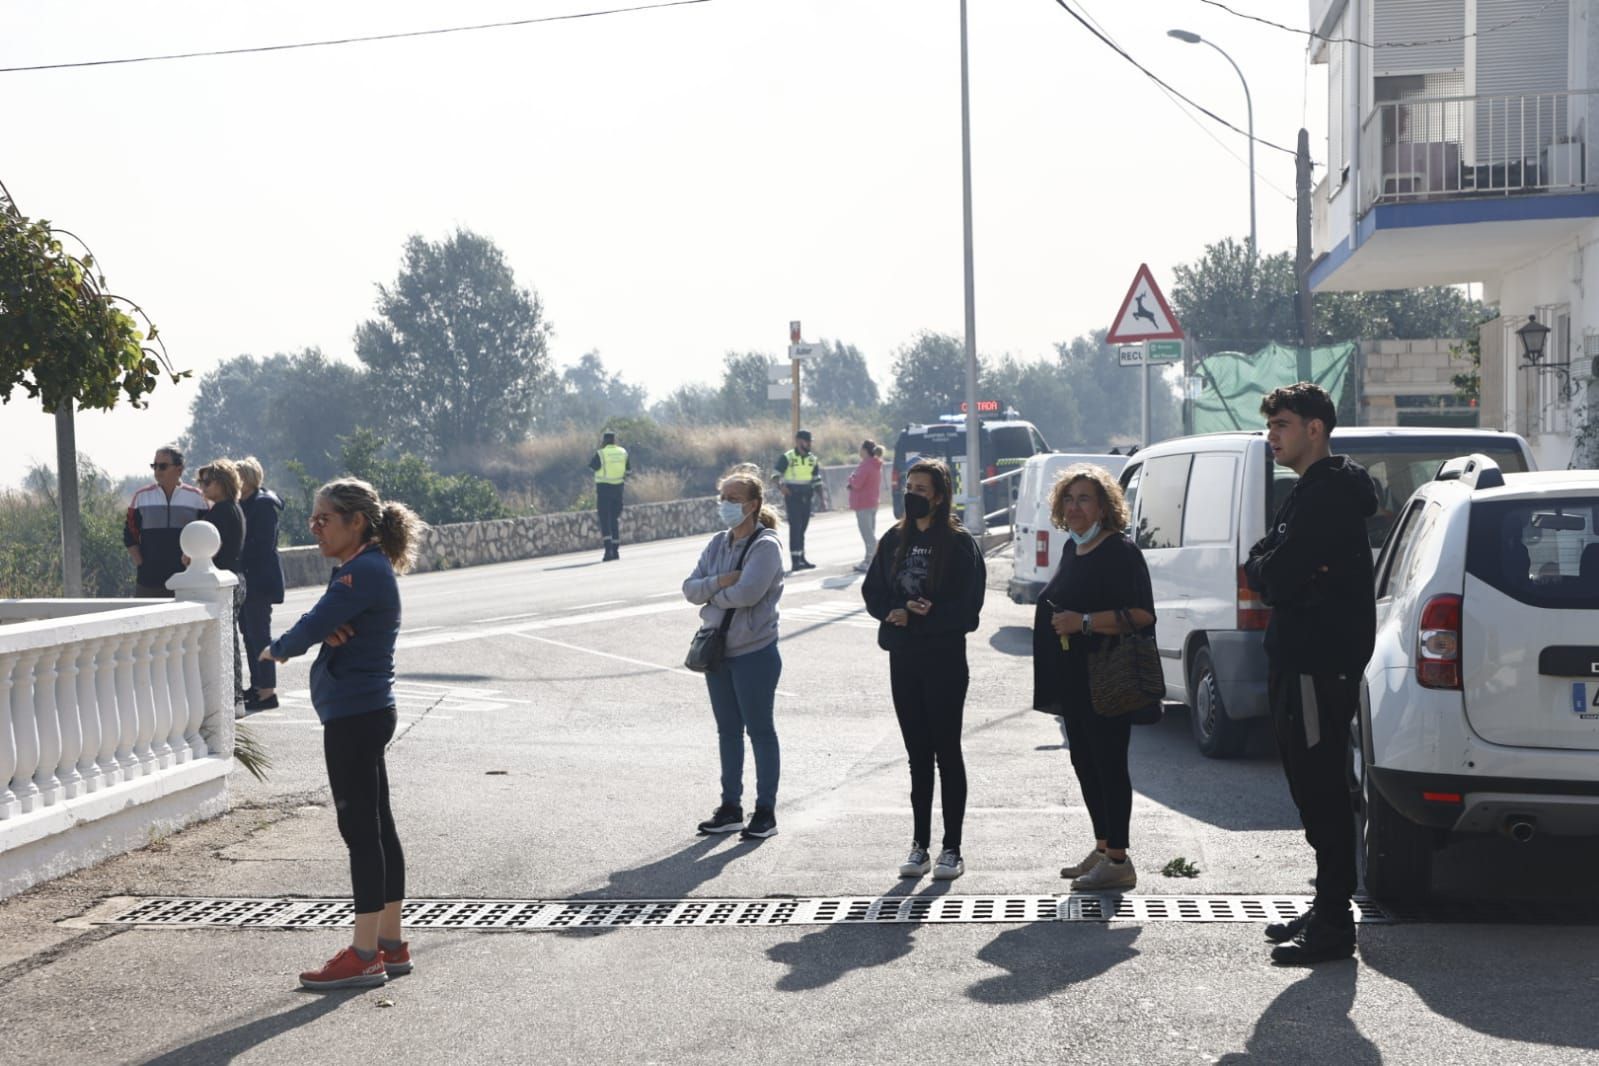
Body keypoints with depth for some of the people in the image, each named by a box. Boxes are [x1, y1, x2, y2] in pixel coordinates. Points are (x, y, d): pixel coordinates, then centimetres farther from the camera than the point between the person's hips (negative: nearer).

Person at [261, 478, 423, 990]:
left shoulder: (365, 572, -16)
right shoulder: (361, 568, 16)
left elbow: (312, 627, -20)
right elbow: (322, 623, 9)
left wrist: (276, 649, 0)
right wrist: (326, 631, -15)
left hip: (354, 716, -10)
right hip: (365, 714, 10)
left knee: (360, 830, -6)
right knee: (377, 828, 13)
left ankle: (364, 956, -2)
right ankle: (390, 946, 19)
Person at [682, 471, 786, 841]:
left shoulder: (765, 546, -13)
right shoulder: (718, 544, 8)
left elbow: (748, 592, -26)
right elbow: (690, 588, 2)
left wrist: (711, 597, -10)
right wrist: (719, 582, -17)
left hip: (755, 652, -7)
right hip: (717, 650, 7)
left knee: (760, 730, 2)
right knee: (728, 730, 15)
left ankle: (766, 811, 10)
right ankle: (730, 807, 24)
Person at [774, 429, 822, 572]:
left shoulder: (812, 459, 11)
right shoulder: (786, 458, -6)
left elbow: (816, 479, 18)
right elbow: (776, 476, -4)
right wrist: (782, 486, -23)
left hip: (806, 498, 6)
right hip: (792, 498, -6)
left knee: (802, 528, 13)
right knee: (795, 528, -10)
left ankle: (801, 558, 21)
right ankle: (795, 560, -11)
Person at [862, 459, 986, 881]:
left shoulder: (958, 543, -8)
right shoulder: (894, 540, 8)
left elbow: (967, 604, -12)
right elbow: (872, 592, 9)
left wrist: (925, 616, -18)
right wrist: (894, 613, -10)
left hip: (945, 659, -5)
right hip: (903, 658, 5)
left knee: (946, 752, 1)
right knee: (918, 754, 11)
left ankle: (951, 849, 7)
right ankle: (919, 846, 18)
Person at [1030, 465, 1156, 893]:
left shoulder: (1120, 551, -13)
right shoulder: (1073, 549, 14)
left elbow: (1142, 615, -20)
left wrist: (1084, 622, -24)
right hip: (1074, 681, 9)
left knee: (1108, 763, -5)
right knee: (1084, 762, 14)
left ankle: (1118, 862, 0)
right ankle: (1102, 847, 26)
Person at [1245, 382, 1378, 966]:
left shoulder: (1328, 493, -15)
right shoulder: (1311, 491, 19)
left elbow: (1276, 577, -21)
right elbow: (1262, 565, 14)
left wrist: (1267, 569, -1)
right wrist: (1271, 568, -6)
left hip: (1321, 662, -11)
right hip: (1300, 658, 11)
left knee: (1321, 791, -8)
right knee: (1314, 787, 15)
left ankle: (1334, 924, -4)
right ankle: (1326, 910, 23)